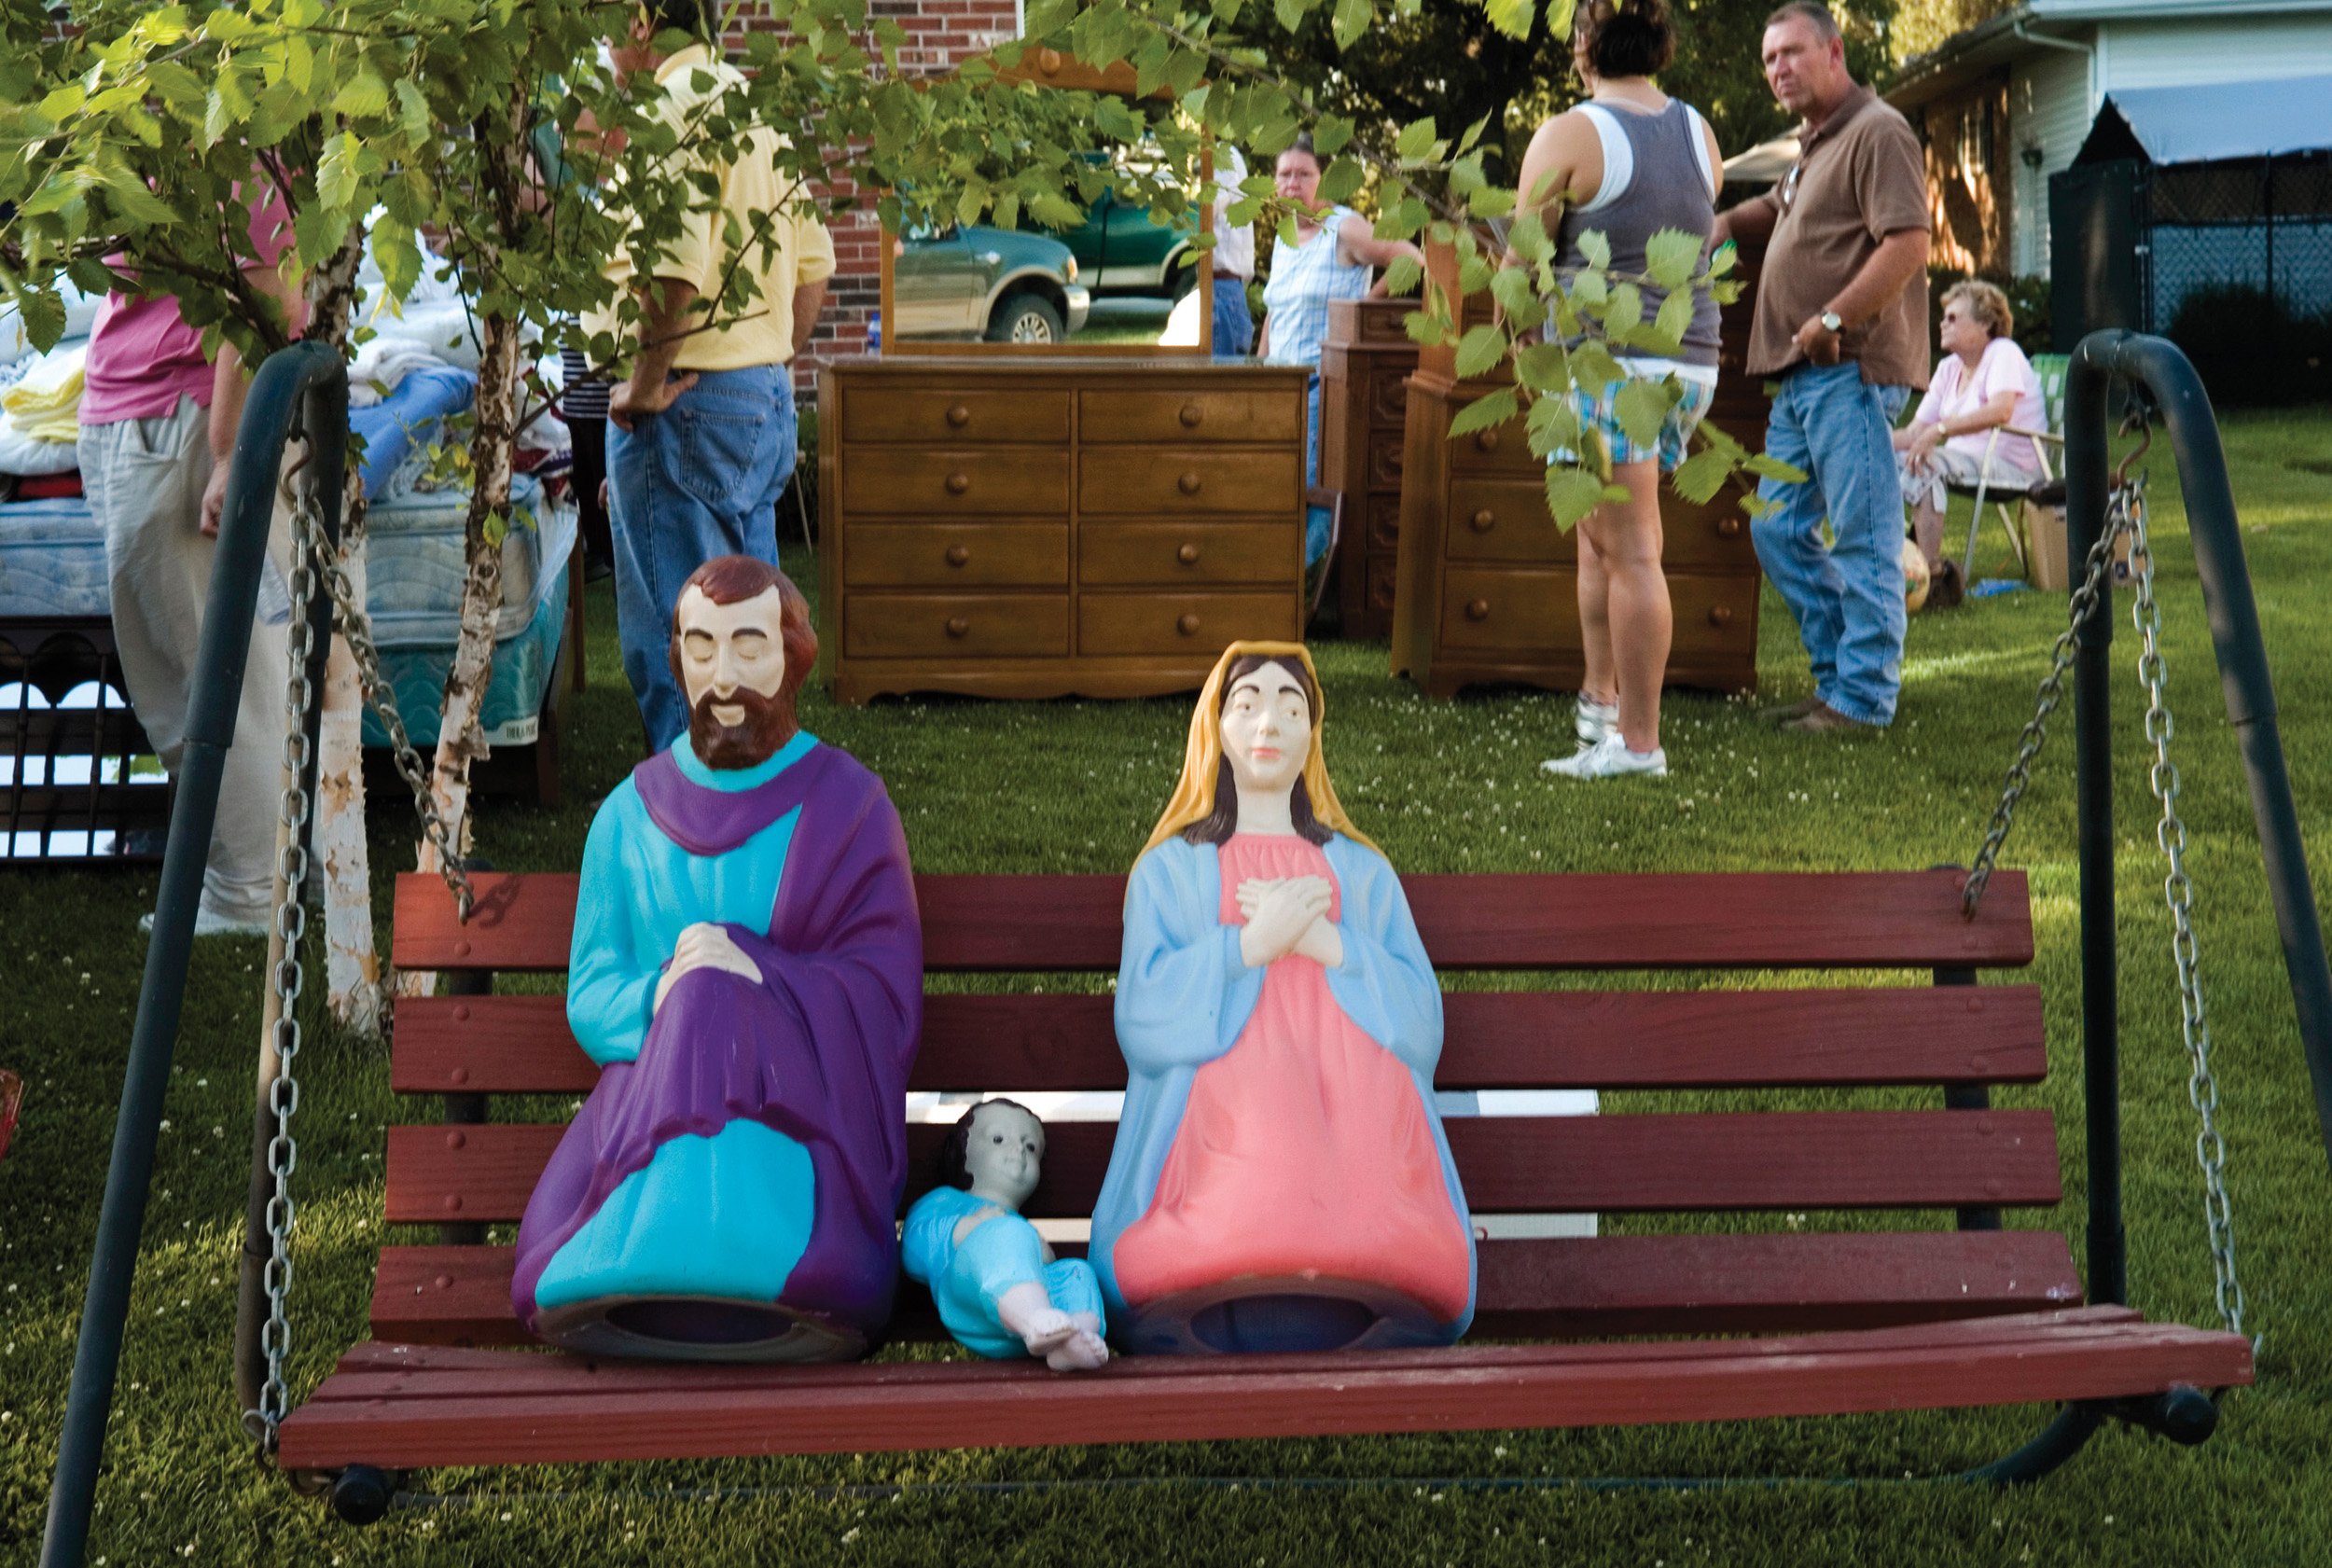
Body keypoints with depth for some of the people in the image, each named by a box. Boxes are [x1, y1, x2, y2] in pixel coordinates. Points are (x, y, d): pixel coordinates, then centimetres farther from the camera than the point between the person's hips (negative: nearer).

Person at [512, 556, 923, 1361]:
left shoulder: (847, 804, 11)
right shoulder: (631, 814, 18)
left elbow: (886, 993, 1)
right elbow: (590, 997, 11)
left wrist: (760, 975, -17)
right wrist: (660, 999, -14)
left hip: (804, 1098, -1)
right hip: (650, 1081, 1)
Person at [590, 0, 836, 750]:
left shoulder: (669, 111, -15)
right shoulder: (756, 105, 14)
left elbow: (673, 270, -27)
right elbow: (814, 264, 18)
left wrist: (645, 384, -16)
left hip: (685, 407, -9)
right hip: (768, 401, 10)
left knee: (672, 639, -3)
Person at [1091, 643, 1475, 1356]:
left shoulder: (1362, 871, 32)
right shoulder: (1171, 868, 27)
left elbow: (1419, 1018, 13)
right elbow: (1144, 1017, 7)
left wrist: (1325, 943, -1)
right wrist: (1251, 943, -2)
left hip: (1357, 1091, 2)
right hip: (1220, 1098, -1)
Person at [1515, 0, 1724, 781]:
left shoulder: (1568, 135, -7)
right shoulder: (1699, 133, 11)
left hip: (1607, 358, -7)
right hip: (1691, 359, 7)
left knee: (1631, 552, -7)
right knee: (1600, 532, 20)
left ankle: (1637, 742, -5)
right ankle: (1601, 700, 26)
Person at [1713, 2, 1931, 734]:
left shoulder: (1877, 133, -9)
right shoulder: (1813, 145, 22)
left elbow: (1908, 245, -19)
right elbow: (1777, 208, 41)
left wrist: (1833, 320, -20)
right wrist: (1722, 224, 21)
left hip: (1850, 371, -10)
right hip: (1800, 375, 10)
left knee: (1862, 537, -5)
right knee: (1779, 532, 12)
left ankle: (1863, 695, 1)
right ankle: (1836, 674, 21)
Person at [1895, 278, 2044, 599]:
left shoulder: (2003, 353, -6)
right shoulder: (1948, 368, 18)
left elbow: (2001, 410, -26)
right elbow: (1916, 430, 9)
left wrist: (1939, 430, -34)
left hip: (2012, 465, -8)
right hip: (1963, 461, 8)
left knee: (1923, 465, -33)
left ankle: (1933, 570, -38)